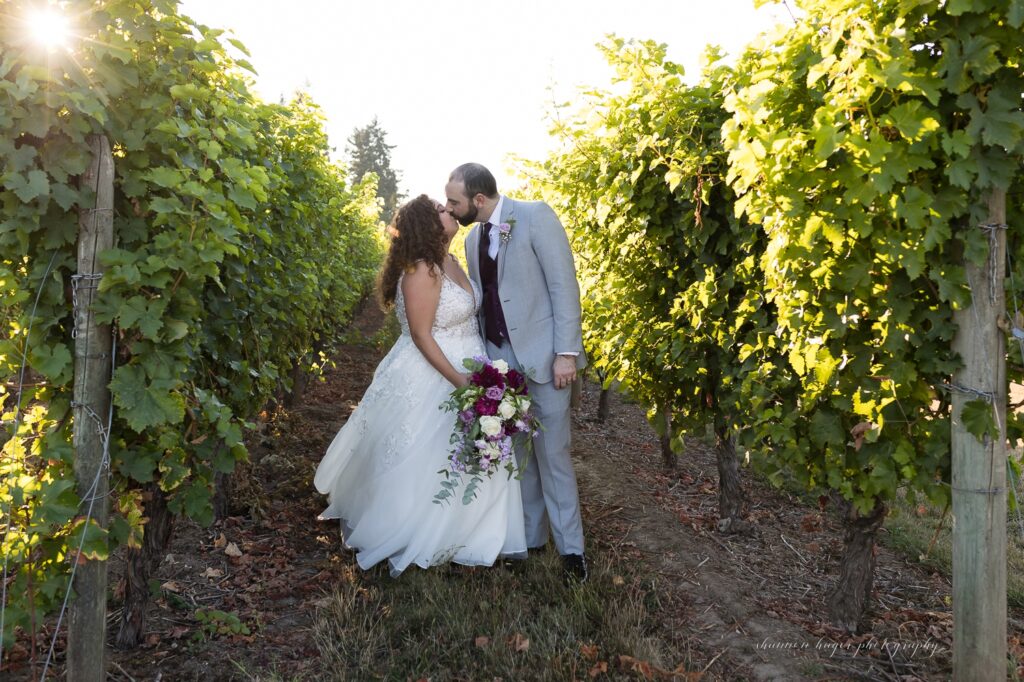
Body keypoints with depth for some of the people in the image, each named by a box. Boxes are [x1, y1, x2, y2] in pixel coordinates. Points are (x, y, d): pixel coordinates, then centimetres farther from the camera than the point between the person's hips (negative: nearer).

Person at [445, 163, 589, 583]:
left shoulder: (535, 216, -8)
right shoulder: (473, 238, 13)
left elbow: (564, 284, -11)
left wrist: (567, 352, -16)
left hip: (543, 356, -6)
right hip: (499, 358, 6)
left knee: (551, 454, -2)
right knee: (516, 452, 10)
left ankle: (571, 549, 11)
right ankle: (530, 536, 24)